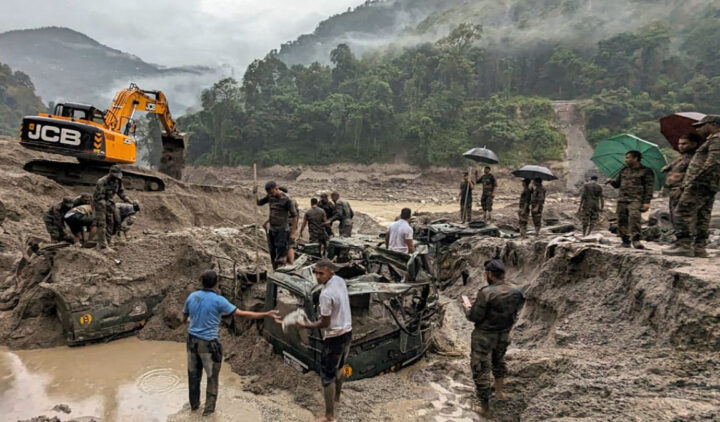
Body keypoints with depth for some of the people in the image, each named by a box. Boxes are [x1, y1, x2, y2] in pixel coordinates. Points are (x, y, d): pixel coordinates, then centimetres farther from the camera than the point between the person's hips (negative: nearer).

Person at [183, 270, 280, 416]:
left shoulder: (192, 296, -3)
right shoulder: (218, 300, -20)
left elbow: (185, 316, 13)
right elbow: (242, 314, -21)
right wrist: (266, 315, -19)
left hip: (192, 340, 6)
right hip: (208, 343, -6)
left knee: (193, 374, 21)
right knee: (212, 377, 13)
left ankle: (194, 404, 37)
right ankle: (209, 408, 23)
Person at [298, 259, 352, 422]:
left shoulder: (326, 294, -28)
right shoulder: (340, 280, -2)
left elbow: (325, 323, -19)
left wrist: (306, 325, -7)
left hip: (335, 337, -9)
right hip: (347, 332, 9)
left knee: (327, 376, 5)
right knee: (339, 367, 29)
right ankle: (336, 396, 51)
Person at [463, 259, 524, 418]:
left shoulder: (487, 293, -28)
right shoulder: (516, 290, -9)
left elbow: (474, 317, -21)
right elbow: (516, 310, 7)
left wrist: (467, 307, -2)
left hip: (484, 336, -6)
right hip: (504, 334, 6)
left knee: (481, 370, 8)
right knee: (498, 360, 32)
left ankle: (485, 408, 18)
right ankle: (499, 389, 49)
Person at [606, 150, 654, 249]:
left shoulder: (646, 171, 4)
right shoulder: (623, 170, 20)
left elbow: (649, 187, 0)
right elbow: (617, 184, 25)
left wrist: (647, 202, -9)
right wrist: (611, 181, 2)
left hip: (635, 200, -5)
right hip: (622, 200, 5)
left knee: (634, 216, -27)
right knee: (622, 220, 1)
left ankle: (636, 239, -26)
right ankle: (625, 240, 10)